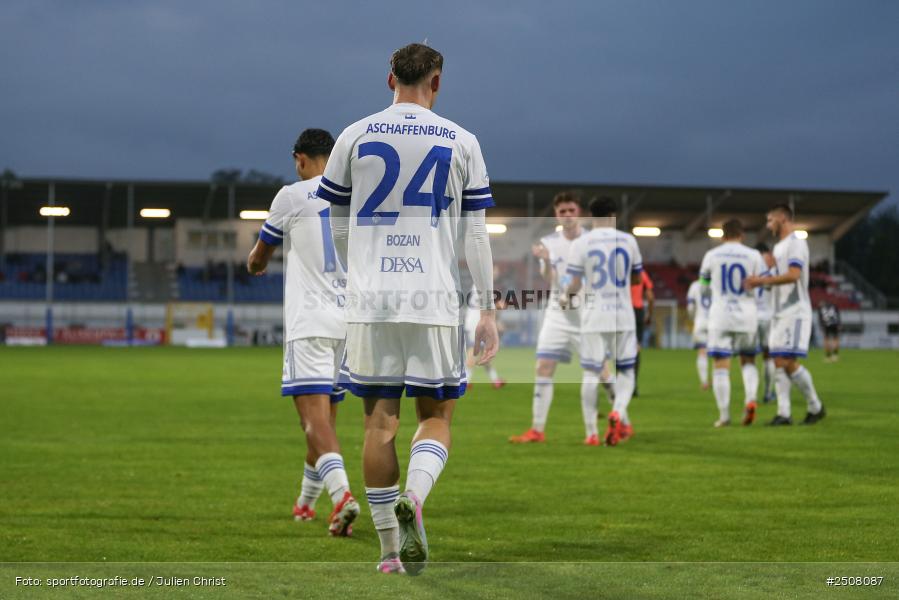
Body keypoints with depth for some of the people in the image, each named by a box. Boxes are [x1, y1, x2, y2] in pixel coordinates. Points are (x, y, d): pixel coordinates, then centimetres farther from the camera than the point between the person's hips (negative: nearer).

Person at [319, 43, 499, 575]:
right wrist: (489, 309, 7)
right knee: (436, 416, 10)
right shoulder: (461, 142, 3)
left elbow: (338, 227, 12)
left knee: (381, 421, 6)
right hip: (436, 301, -1)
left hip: (371, 299, 1)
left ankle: (391, 550, 8)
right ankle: (414, 497, -20)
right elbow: (476, 235, 2)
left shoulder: (355, 137, 5)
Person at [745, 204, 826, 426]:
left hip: (795, 312, -9)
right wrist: (757, 281, 12)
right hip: (780, 313, 9)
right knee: (779, 363, 2)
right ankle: (784, 413, 0)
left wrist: (762, 280, -19)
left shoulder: (795, 243, -11)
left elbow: (793, 275, -23)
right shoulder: (779, 247, 19)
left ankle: (815, 407, 2)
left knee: (789, 362, -12)